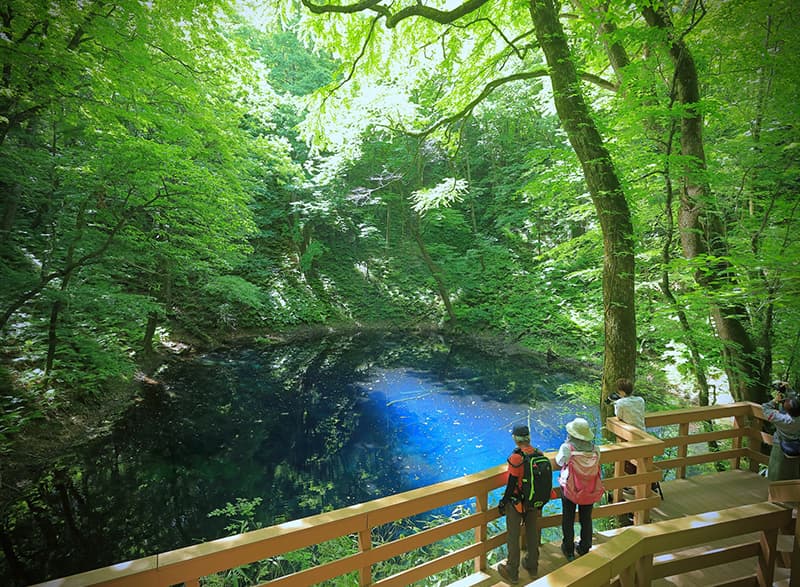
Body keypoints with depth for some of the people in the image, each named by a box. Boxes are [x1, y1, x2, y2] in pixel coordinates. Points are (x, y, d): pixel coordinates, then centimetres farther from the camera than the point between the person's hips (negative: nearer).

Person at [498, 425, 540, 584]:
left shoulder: (516, 457, -26)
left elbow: (512, 483, -21)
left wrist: (503, 502, -7)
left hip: (517, 502, -6)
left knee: (513, 536, 9)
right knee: (532, 532, 22)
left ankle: (512, 572, 22)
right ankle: (533, 567, 38)